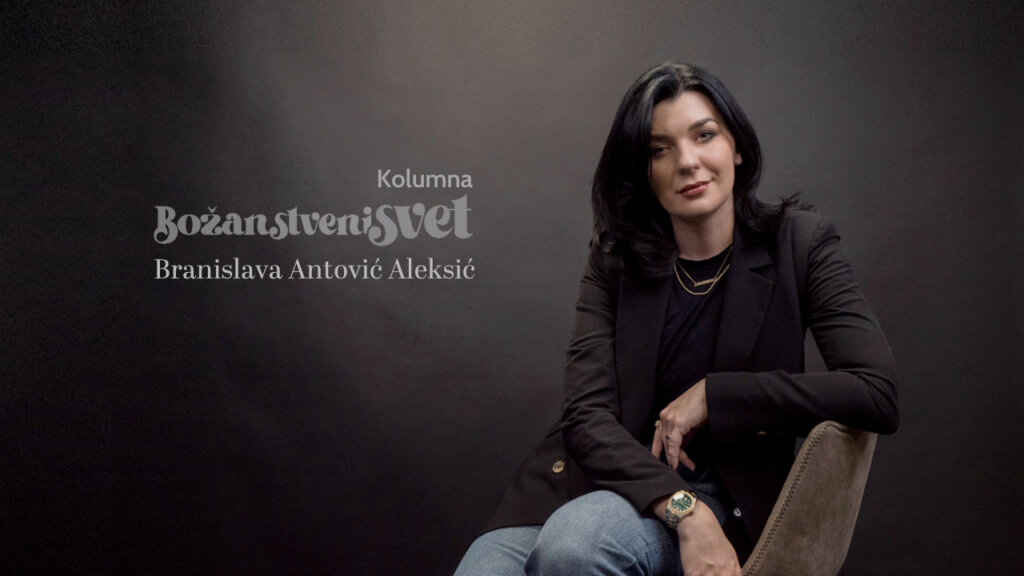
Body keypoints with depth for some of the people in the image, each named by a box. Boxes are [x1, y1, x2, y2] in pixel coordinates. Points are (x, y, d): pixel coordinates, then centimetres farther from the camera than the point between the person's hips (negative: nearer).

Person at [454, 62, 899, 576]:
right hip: (609, 474, 2)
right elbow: (587, 415, -9)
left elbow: (878, 394, -14)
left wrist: (713, 395, -15)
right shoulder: (616, 260, 2)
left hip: (723, 495, -2)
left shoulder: (799, 243, -2)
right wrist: (684, 511, -24)